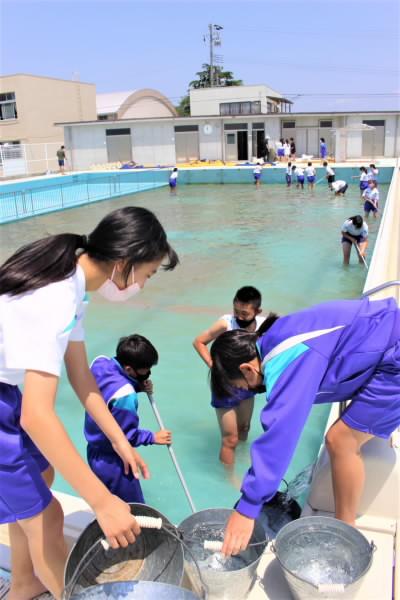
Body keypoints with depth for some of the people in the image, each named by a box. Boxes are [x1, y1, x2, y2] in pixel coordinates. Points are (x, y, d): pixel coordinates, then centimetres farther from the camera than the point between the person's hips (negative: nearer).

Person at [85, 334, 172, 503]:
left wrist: (138, 386, -9)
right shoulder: (125, 395, -34)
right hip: (113, 462, -8)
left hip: (95, 452, 8)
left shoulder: (100, 363, -13)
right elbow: (124, 436, -24)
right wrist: (153, 437, -10)